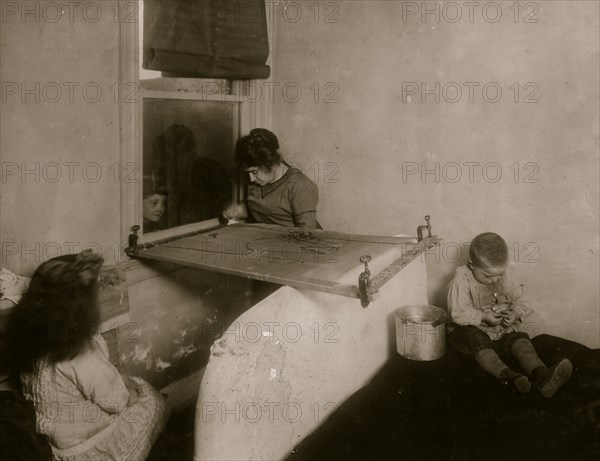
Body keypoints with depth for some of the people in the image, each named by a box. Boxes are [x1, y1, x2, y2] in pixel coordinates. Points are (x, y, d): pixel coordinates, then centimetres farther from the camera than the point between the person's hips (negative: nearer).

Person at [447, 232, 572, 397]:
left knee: (520, 340, -26)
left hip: (504, 328, 3)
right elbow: (458, 313, -15)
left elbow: (523, 302, 10)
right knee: (480, 346, -35)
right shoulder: (462, 280, -12)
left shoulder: (506, 279, 3)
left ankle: (540, 375, -50)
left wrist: (515, 313, -13)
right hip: (474, 328, -3)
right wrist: (484, 317, -24)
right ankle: (509, 376, -54)